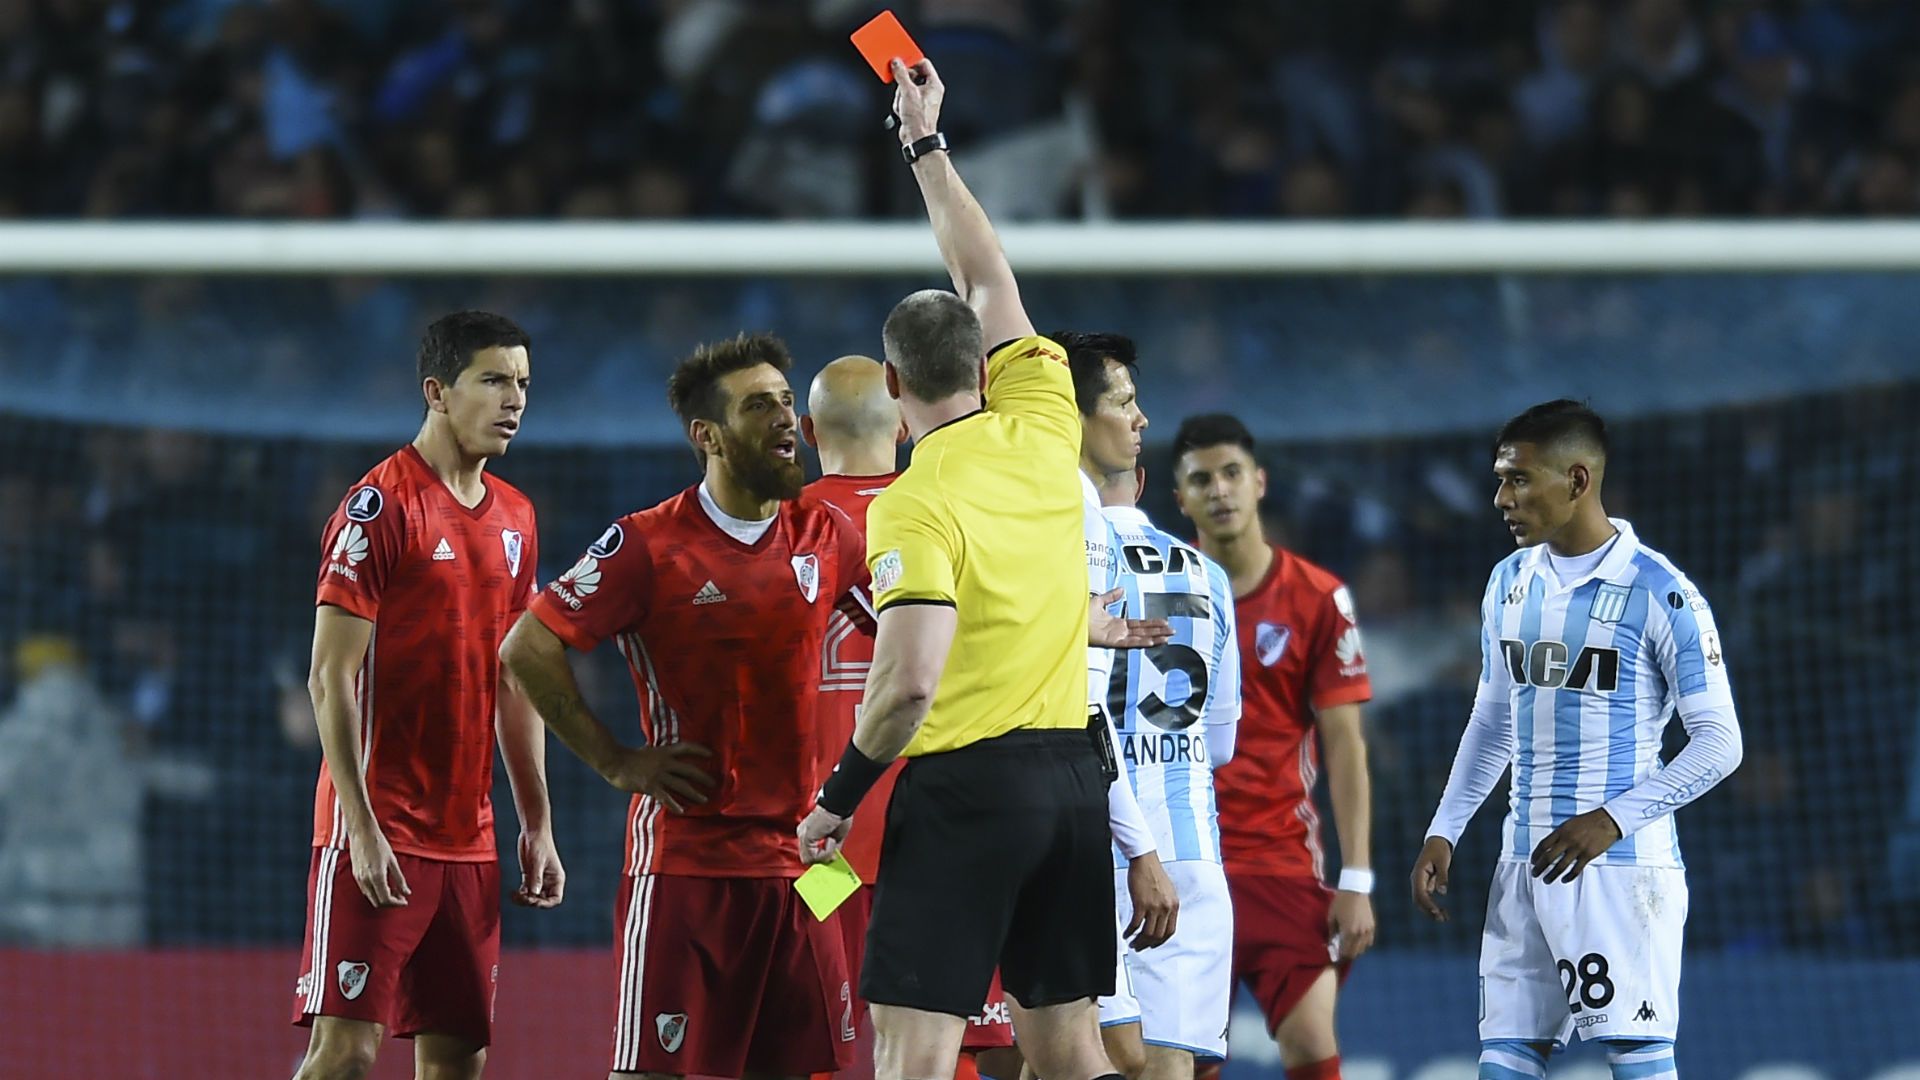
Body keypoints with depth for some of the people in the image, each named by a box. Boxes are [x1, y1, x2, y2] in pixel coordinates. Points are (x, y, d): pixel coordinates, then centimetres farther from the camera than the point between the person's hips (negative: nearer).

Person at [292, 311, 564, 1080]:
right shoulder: (380, 506, -9)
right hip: (378, 833, -7)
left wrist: (537, 824, 16)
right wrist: (362, 828, -19)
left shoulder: (514, 518, 14)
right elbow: (330, 678, -13)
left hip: (469, 838, 7)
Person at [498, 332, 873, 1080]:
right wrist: (616, 763, -7)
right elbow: (528, 648, -7)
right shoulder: (649, 544, -7)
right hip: (681, 856, -4)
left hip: (794, 860, 4)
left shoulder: (826, 536, 6)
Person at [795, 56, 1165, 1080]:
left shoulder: (916, 507, -13)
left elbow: (909, 681, -22)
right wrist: (927, 145, 29)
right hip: (1074, 775, 7)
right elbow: (987, 279, 20)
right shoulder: (1042, 435, 5)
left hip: (965, 787, -7)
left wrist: (842, 792, -8)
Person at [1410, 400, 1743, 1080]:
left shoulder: (1660, 596, -10)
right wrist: (1444, 833, 14)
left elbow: (1719, 743, -10)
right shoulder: (1510, 583, 12)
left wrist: (1612, 820, -20)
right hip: (1524, 863, 7)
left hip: (1620, 864, -7)